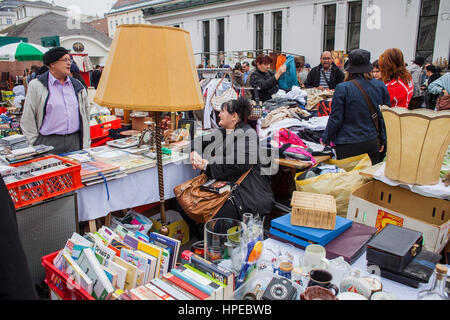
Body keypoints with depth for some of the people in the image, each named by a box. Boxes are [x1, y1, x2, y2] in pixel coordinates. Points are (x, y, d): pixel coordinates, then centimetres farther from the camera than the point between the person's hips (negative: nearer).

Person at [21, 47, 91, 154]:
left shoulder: (77, 85, 13)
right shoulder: (36, 86, 1)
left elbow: (85, 113, 17)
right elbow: (27, 120, 1)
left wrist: (86, 144, 12)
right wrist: (35, 145, -3)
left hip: (75, 142, 3)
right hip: (49, 143, -3)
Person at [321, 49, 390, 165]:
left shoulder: (342, 88, -14)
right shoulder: (381, 86, 1)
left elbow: (335, 119, -10)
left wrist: (325, 139, 5)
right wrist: (382, 140, 19)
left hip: (348, 146, -4)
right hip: (373, 142, 5)